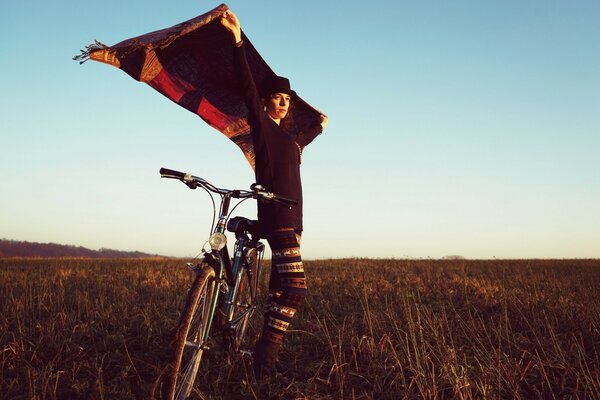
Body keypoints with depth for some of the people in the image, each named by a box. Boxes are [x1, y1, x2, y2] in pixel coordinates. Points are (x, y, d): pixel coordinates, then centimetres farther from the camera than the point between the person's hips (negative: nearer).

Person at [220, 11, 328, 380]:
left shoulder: (290, 136, 22)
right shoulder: (262, 125, 0)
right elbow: (248, 87, -14)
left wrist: (319, 127, 60)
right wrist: (238, 40, -24)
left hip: (292, 219, 8)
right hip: (275, 216, -8)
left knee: (280, 288, 7)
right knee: (296, 286, -16)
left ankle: (268, 353, 13)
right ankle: (267, 350, -7)